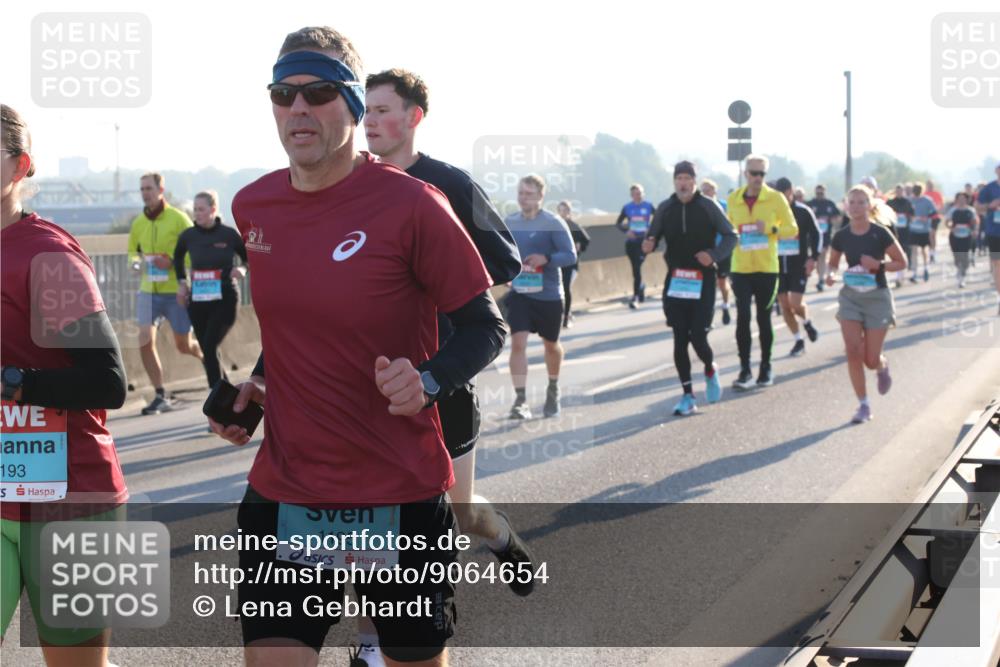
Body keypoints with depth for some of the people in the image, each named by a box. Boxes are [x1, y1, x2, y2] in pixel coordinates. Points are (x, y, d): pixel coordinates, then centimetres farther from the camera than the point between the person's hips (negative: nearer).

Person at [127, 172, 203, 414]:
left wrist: (172, 261, -22)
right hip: (149, 290, 3)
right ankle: (160, 397, -1)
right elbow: (132, 250, 20)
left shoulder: (178, 218, -8)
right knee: (145, 341, -11)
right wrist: (136, 261, -3)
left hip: (176, 290, -3)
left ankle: (205, 356, 44)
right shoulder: (138, 223, 5)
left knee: (183, 345, 7)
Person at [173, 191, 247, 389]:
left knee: (209, 348, -16)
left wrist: (242, 269, -15)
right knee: (207, 352, 7)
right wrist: (182, 282, 13)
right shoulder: (188, 236, 1)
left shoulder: (229, 235, -7)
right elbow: (178, 257, 23)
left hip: (225, 299, -4)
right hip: (197, 301, 4)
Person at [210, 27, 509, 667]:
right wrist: (258, 385, 11)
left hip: (402, 502, -3)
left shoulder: (411, 204, -12)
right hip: (283, 499, 4)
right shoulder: (253, 207, 5)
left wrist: (428, 380, -25)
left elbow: (485, 327, -8)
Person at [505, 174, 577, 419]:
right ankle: (521, 400, -15)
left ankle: (553, 389, 40)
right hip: (519, 292, 2)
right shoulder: (509, 223, 2)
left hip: (549, 295, -2)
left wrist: (545, 259, -30)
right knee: (518, 342, -15)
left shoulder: (553, 223, -11)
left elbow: (571, 256, -13)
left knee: (551, 344, 15)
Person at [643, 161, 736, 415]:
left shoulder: (708, 207, -5)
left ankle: (710, 371, 26)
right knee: (679, 339, 2)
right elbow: (653, 237, 9)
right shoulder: (665, 208, 3)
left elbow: (730, 236, 0)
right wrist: (648, 245, -16)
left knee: (697, 336, -8)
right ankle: (688, 396, 11)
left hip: (702, 280, -3)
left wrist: (714, 254, -18)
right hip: (675, 280, 3)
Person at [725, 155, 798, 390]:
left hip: (767, 268, -1)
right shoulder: (733, 200, 6)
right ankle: (745, 369, -3)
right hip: (741, 268, 1)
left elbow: (792, 229, -1)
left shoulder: (776, 198, -2)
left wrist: (770, 228, -16)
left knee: (764, 318, 7)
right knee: (743, 317, -8)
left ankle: (766, 367, 21)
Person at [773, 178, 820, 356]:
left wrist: (813, 258, -9)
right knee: (785, 306, 3)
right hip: (778, 263, 3)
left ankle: (807, 322, 21)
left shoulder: (803, 211, -5)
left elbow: (815, 234, 0)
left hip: (799, 263, -3)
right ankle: (799, 341, 16)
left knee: (796, 304, -13)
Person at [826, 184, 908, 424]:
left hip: (877, 297, -2)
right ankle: (863, 406, 2)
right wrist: (831, 274, -8)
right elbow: (833, 262, 14)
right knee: (853, 352, -9)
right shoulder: (841, 236, -2)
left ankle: (883, 366, 38)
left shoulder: (880, 234, -11)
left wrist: (878, 264, -20)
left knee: (871, 360, -1)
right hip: (850, 296, 2)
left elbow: (901, 262, -3)